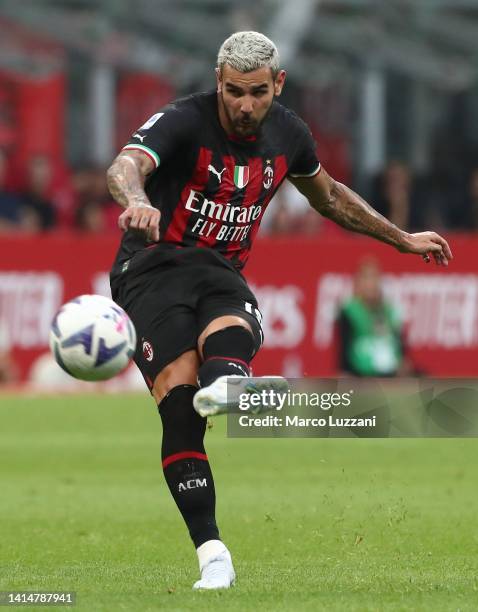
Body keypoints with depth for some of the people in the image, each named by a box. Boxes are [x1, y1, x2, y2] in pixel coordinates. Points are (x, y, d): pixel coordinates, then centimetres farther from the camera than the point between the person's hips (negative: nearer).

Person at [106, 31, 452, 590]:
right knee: (180, 408, -25)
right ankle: (211, 554, -28)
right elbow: (125, 166, -32)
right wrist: (137, 201, -56)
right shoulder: (182, 121, -12)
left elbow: (329, 196, 28)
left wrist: (403, 239, 32)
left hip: (221, 272, 4)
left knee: (230, 329, -36)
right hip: (153, 267, -3)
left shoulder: (287, 135, 7)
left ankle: (225, 382, -72)